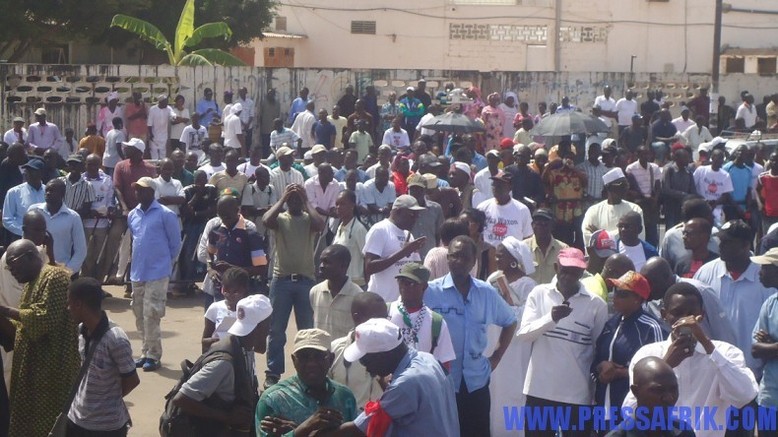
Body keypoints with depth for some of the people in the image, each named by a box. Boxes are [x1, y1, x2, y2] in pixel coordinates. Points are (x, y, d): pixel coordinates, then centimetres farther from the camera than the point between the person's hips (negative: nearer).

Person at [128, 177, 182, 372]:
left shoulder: (165, 215, -9)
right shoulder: (132, 215, 9)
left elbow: (175, 243, -1)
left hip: (157, 273, -6)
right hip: (137, 272, 6)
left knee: (151, 315, -9)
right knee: (140, 315, 11)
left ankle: (153, 355, 0)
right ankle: (146, 352, 22)